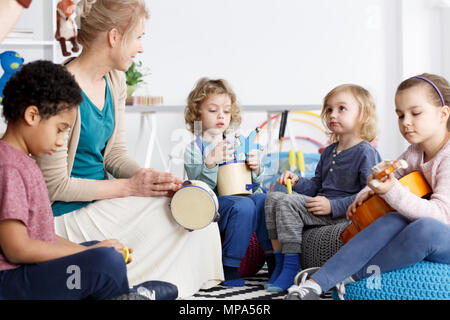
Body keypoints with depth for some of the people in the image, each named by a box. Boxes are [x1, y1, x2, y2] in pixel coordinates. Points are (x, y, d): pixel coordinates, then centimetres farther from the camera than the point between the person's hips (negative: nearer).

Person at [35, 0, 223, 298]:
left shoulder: (115, 81, 6)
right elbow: (54, 185, -20)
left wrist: (158, 180, -8)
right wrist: (129, 187, -18)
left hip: (102, 197, 8)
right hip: (70, 215, -8)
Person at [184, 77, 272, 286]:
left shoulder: (236, 144, 17)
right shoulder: (194, 148, 0)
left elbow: (252, 183, 16)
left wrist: (255, 169, -7)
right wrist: (211, 162, -29)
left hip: (239, 196, 5)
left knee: (264, 200, -24)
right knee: (243, 205, -33)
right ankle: (230, 267, -24)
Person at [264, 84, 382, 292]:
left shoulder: (366, 153, -10)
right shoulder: (329, 152, 18)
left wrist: (333, 206, -23)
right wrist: (297, 182, 4)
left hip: (342, 213, -9)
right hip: (321, 205, 9)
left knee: (287, 203, -24)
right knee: (273, 197, -3)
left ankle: (291, 267, -19)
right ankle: (279, 261, -4)